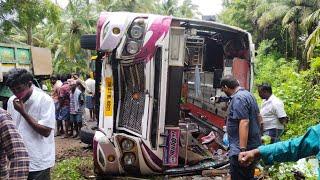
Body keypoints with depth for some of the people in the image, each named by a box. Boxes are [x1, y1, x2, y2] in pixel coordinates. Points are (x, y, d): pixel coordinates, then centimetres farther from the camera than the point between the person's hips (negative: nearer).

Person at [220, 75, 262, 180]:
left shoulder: (238, 98, -18)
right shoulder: (248, 94, 14)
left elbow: (244, 123, -27)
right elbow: (258, 117, 22)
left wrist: (242, 150, -28)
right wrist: (257, 135, 32)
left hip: (242, 148, -10)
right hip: (253, 145, 10)